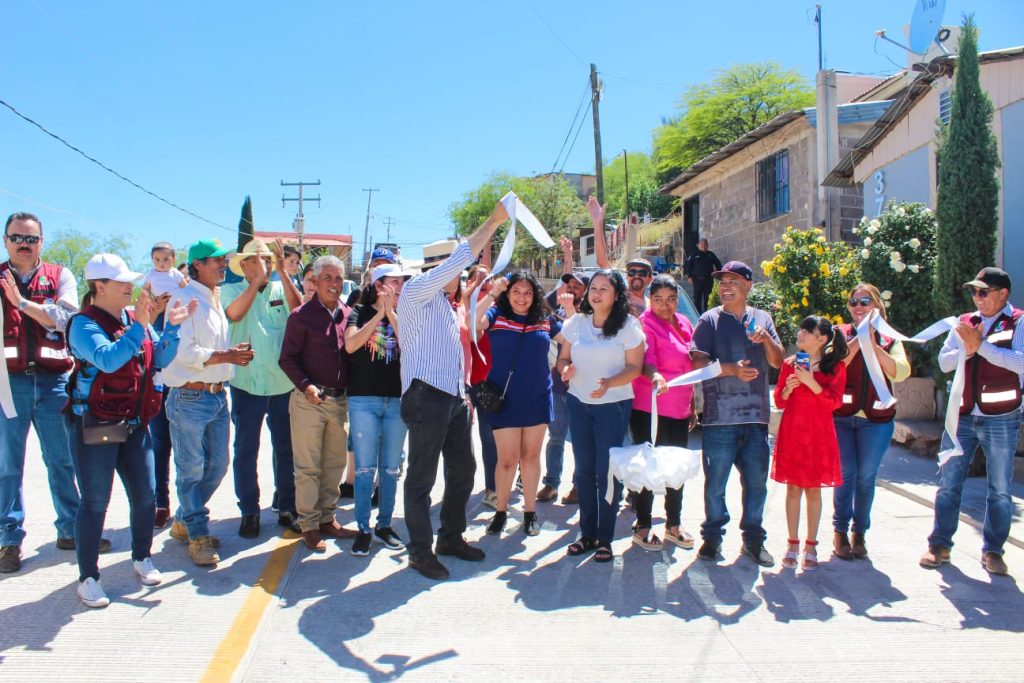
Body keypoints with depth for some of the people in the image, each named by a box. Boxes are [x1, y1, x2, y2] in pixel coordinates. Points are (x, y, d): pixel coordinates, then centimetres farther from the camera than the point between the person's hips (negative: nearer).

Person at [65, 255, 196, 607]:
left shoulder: (136, 319, 7)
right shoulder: (84, 323, -13)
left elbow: (161, 359, 3)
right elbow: (108, 359, -29)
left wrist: (172, 326, -8)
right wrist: (139, 326, -33)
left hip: (134, 423, 6)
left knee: (145, 494, 11)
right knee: (95, 502, 2)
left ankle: (142, 558, 31)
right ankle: (88, 577, 15)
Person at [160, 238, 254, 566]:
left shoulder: (216, 300, 17)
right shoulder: (184, 298, -10)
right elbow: (183, 351, -19)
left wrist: (234, 354, 7)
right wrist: (224, 356, -18)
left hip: (217, 395, 9)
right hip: (190, 397, -9)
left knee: (217, 466, 14)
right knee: (191, 470, 1)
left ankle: (184, 522, 31)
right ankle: (198, 536, 12)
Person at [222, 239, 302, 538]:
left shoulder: (282, 289, 6)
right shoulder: (231, 290, 1)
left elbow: (298, 309, -13)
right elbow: (235, 313, -19)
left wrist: (282, 270, -16)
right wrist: (258, 279, -17)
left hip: (284, 384, 2)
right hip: (247, 383, -2)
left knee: (286, 449, 10)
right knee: (246, 450, 5)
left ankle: (287, 508, 23)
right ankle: (249, 512, 17)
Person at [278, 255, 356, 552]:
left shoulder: (348, 315, 8)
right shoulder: (302, 316, -5)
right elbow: (287, 358, -5)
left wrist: (350, 389, 0)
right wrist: (305, 385, -17)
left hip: (340, 400, 5)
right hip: (309, 400, -5)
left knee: (335, 463, 12)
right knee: (308, 466, 2)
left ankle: (327, 519, 24)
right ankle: (308, 525, 11)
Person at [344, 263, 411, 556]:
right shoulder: (360, 313, 3)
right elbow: (350, 345, -14)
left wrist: (392, 313, -10)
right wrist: (378, 315, -13)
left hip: (397, 400, 3)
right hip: (363, 400, -3)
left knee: (391, 468, 9)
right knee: (365, 468, -2)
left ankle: (384, 524, 22)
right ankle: (363, 529, 9)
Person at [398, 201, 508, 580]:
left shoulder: (447, 305, 23)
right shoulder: (417, 292, -3)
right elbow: (459, 258, -15)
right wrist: (493, 221, -13)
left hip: (454, 397, 9)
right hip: (426, 395, -9)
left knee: (463, 469, 14)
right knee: (422, 476, -1)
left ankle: (451, 537, 28)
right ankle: (420, 549, 8)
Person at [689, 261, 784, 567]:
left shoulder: (762, 319, 12)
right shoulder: (710, 320, 1)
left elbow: (777, 361, 8)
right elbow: (698, 363, -8)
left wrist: (767, 339, -10)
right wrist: (732, 369, -20)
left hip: (756, 415, 3)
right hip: (720, 416, -3)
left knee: (756, 481, 10)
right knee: (716, 481, 5)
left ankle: (753, 538, 24)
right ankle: (712, 536, 21)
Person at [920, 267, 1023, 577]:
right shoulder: (965, 321, 9)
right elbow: (944, 361, 5)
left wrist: (981, 345, -19)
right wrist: (967, 348, -12)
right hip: (961, 416, 4)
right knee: (948, 483, 7)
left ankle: (993, 550, 18)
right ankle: (940, 544, 17)